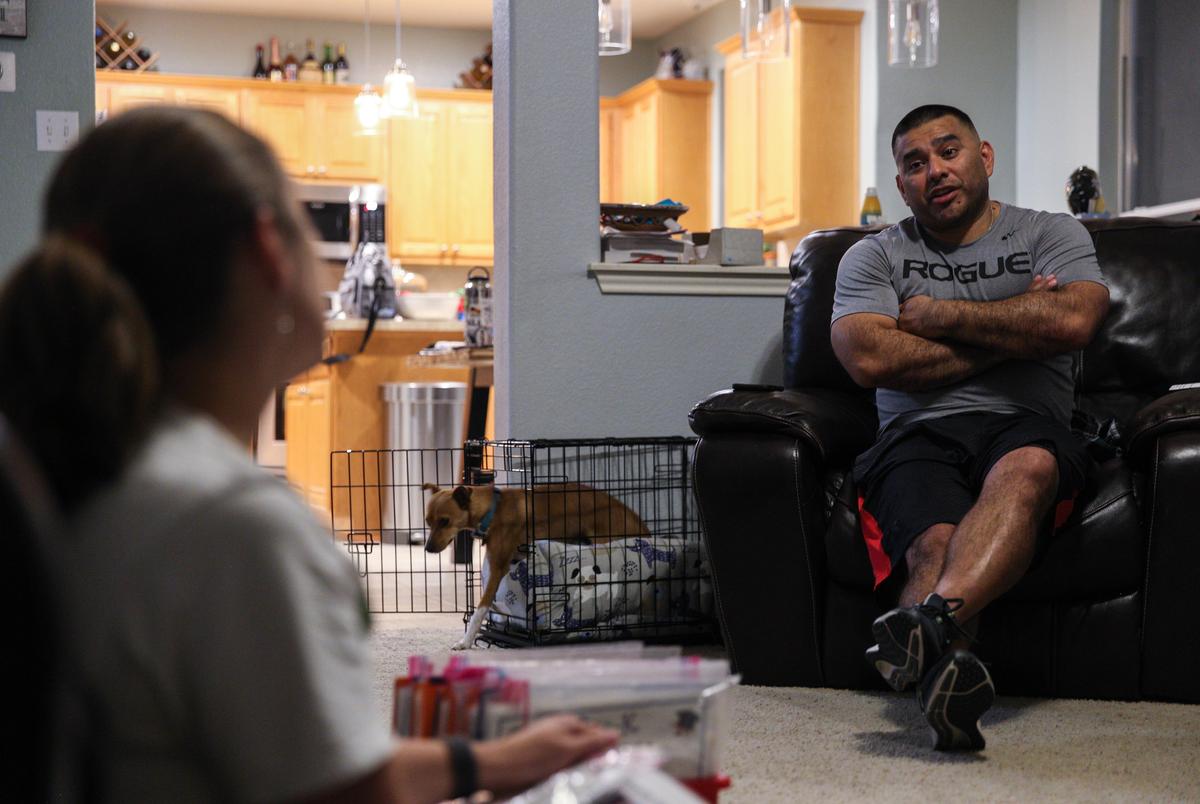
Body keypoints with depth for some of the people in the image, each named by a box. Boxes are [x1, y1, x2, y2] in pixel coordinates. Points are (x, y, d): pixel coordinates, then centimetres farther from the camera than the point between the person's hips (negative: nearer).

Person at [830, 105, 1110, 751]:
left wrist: (941, 315, 2)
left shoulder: (1052, 235, 18)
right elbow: (869, 359, -2)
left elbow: (1072, 322, -5)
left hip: (1026, 426, 0)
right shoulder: (873, 256, 19)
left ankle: (928, 623, -60)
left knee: (1026, 467, -39)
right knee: (936, 541, -34)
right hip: (919, 434, 1)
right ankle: (945, 665, -61)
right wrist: (1008, 336, 1)